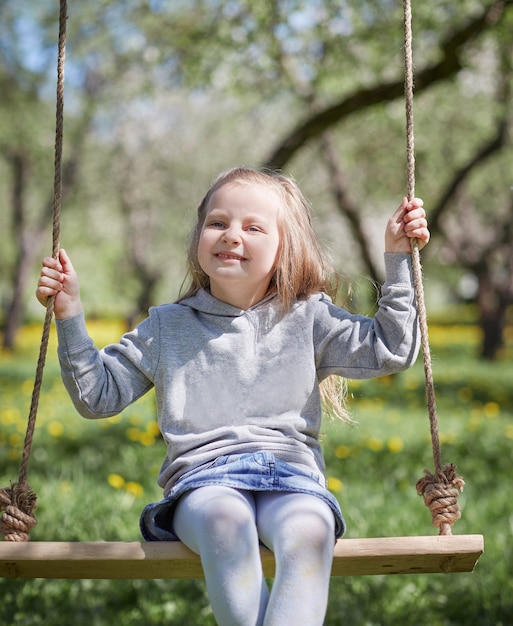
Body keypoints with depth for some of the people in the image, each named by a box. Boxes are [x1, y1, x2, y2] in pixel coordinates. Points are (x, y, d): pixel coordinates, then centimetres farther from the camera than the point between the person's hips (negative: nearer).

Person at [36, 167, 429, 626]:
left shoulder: (307, 318, 17)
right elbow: (98, 396, 19)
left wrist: (398, 259, 11)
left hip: (292, 475, 0)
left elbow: (390, 350, 14)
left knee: (309, 530, -37)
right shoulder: (166, 327, 19)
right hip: (203, 478, 0)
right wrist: (70, 316, 9)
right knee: (224, 519, -39)